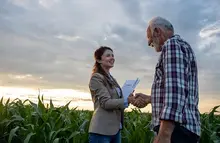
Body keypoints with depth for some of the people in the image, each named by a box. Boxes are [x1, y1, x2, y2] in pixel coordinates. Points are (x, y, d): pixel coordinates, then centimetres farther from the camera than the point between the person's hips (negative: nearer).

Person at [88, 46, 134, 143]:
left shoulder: (112, 79, 18)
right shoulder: (96, 77, -8)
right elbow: (106, 102, -17)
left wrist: (128, 97, 0)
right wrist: (127, 101, -22)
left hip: (115, 129, 8)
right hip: (101, 130, -8)